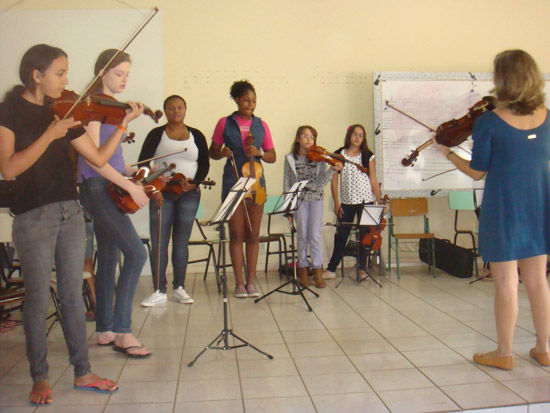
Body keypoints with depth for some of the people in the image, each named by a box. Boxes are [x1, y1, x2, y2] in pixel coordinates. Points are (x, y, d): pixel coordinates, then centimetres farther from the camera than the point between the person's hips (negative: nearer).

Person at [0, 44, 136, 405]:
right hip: (33, 216, -5)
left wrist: (124, 123, 0)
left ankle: (83, 372, 21)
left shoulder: (63, 113, 10)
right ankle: (40, 378, 21)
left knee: (73, 295, 11)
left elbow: (99, 158, 7)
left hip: (70, 212, 5)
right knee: (38, 299, 4)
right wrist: (49, 135, -22)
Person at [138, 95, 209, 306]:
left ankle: (179, 288, 15)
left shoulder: (196, 136, 9)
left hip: (189, 195, 1)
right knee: (159, 242, -2)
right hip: (161, 193, -1)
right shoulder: (156, 134, 5)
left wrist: (194, 183, -10)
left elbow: (204, 164, 7)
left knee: (182, 242, 6)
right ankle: (159, 291, 6)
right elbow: (143, 163, 0)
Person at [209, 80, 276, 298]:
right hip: (232, 182, -2)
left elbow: (272, 157, 10)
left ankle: (251, 282, 11)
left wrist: (259, 152, -11)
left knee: (253, 234, 3)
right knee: (236, 234, 0)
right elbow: (212, 152, 10)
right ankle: (239, 283, 7)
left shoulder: (261, 125, 10)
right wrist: (222, 153, -12)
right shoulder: (225, 123, 6)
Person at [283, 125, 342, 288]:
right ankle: (303, 268, 18)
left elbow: (321, 182, -4)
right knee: (303, 235, 3)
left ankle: (317, 270, 2)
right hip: (298, 200, 0)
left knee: (315, 235, -7)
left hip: (315, 199, 0)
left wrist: (332, 170, -19)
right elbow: (287, 182, 4)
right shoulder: (290, 159, 3)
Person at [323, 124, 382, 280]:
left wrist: (379, 201, 1)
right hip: (346, 202, 0)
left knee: (364, 234, 4)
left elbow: (373, 180, 6)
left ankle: (362, 269, 15)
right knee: (341, 235, 3)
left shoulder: (368, 156, 5)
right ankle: (331, 269, 11)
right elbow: (334, 180, 3)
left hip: (365, 200, 0)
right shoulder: (339, 155, 4)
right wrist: (336, 202, -2)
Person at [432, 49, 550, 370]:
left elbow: (477, 172, -7)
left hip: (504, 208, -5)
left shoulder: (489, 122, -14)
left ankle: (504, 353, 17)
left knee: (506, 283, 4)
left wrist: (448, 153, 7)